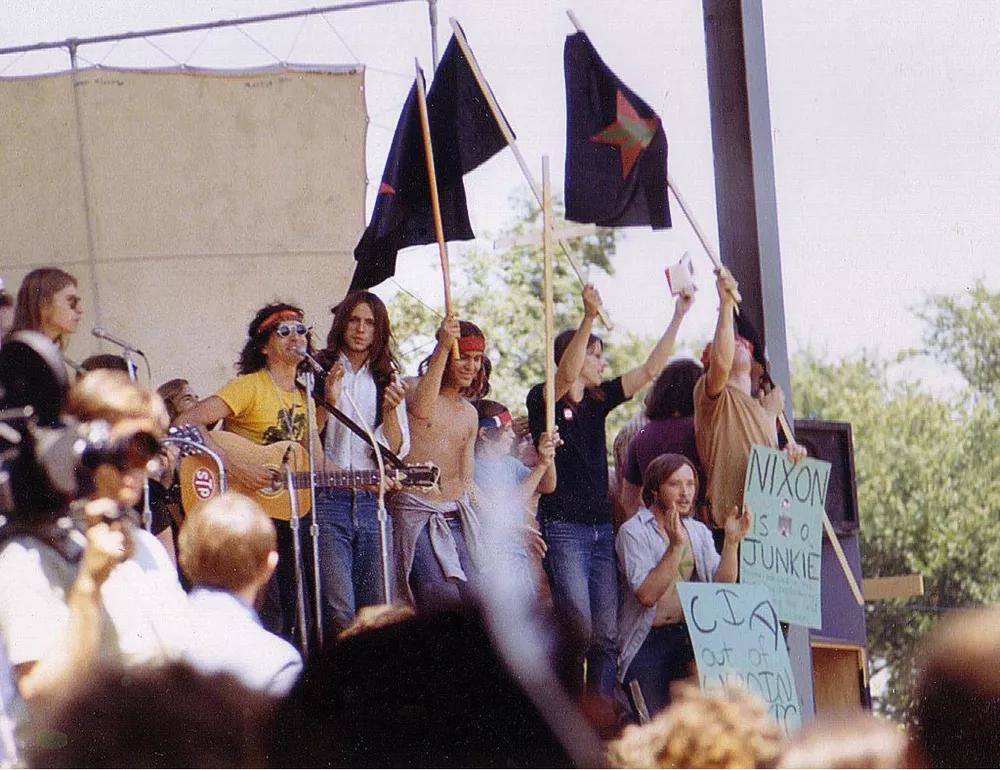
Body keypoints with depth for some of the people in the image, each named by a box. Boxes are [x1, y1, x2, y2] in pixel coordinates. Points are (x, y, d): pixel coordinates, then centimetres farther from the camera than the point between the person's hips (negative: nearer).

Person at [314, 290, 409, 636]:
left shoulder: (386, 381, 16)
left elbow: (397, 452, 9)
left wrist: (391, 410, -8)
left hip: (373, 504, 3)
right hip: (328, 501, -3)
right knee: (339, 614, -15)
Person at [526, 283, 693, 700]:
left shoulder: (599, 400, 16)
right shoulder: (545, 399, -2)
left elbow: (649, 369, 11)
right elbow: (566, 375, -23)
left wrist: (678, 316, 4)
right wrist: (589, 317, -33)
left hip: (601, 527, 7)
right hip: (563, 527, -7)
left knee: (606, 635, 1)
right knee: (578, 630, -13)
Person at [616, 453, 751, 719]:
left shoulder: (699, 532, 12)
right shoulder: (633, 532, -6)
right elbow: (647, 595, -19)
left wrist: (732, 541, -12)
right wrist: (676, 546, -26)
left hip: (691, 637, 5)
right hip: (648, 644, -5)